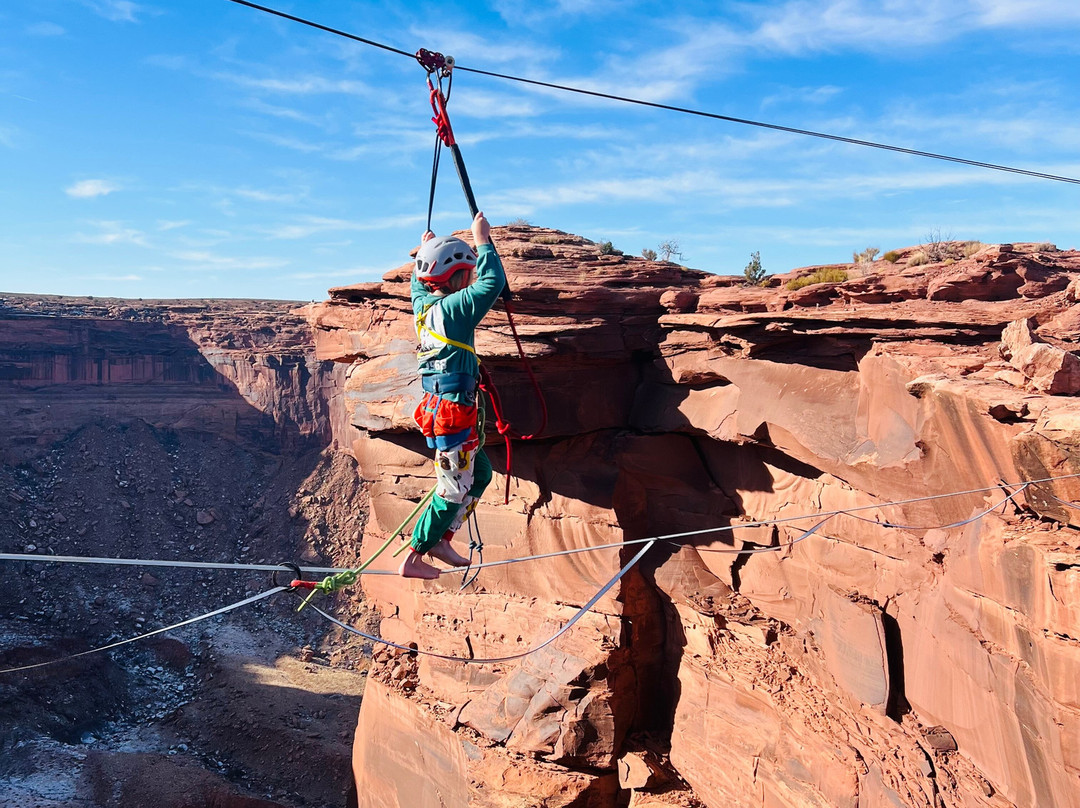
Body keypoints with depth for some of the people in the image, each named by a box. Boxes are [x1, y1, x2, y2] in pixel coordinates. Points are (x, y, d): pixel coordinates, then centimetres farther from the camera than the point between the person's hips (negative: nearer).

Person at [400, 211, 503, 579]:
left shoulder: (424, 306, 8)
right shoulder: (453, 309, -17)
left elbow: (417, 284, 32)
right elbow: (493, 282, -25)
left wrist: (424, 251, 41)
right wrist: (482, 240, -15)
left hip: (440, 409, 10)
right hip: (453, 414, -10)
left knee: (480, 473, 20)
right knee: (454, 491, 1)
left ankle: (441, 540, 27)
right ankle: (413, 558, 11)